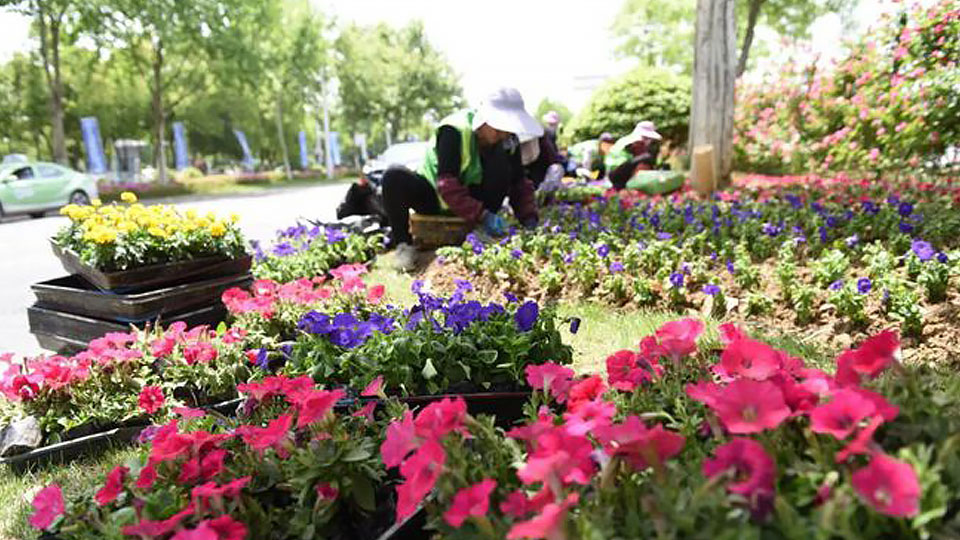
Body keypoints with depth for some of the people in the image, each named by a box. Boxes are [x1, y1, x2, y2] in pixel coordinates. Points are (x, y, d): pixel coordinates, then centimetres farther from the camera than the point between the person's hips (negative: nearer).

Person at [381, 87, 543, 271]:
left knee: (500, 159, -24)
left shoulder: (507, 140, -10)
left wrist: (529, 218, -22)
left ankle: (485, 235, -15)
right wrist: (482, 216, -40)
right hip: (435, 196, -3)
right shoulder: (455, 131, -27)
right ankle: (403, 243, -16)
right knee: (394, 177, -34)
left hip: (471, 196, 4)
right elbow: (447, 185, -33)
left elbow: (519, 182, -6)